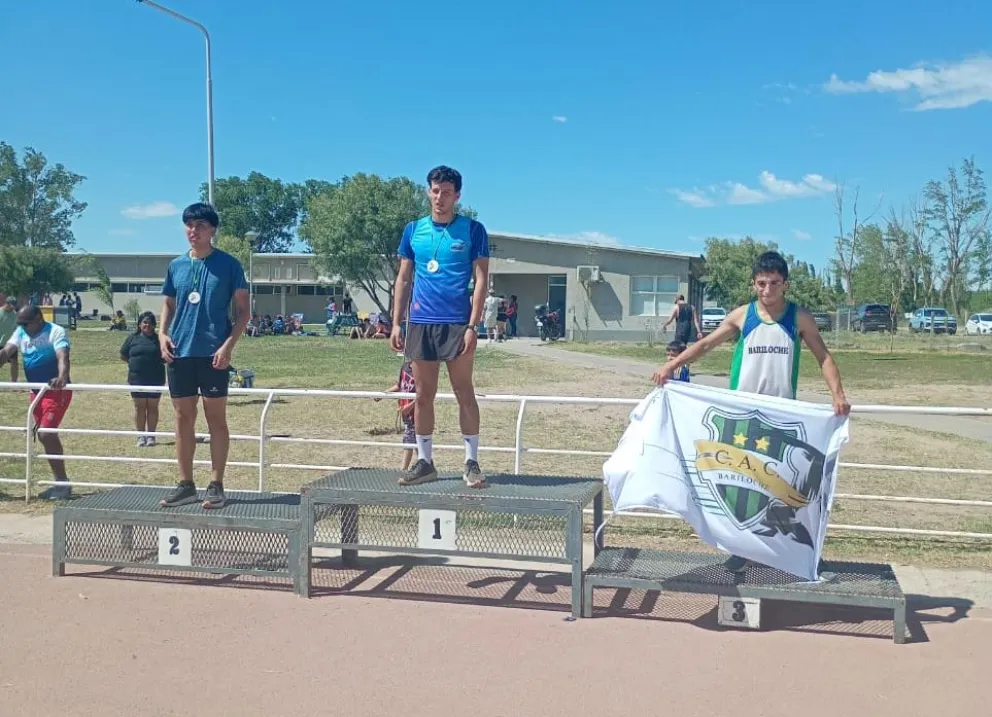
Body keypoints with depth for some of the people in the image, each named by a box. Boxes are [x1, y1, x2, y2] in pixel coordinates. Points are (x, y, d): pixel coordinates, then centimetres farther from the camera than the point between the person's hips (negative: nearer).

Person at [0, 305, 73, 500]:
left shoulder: (55, 332, -13)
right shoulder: (21, 333, 7)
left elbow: (63, 356, -29)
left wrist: (62, 378, -48)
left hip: (57, 391, -8)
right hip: (36, 391, 8)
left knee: (46, 434, -17)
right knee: (43, 436, 11)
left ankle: (63, 483, -8)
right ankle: (60, 483, 20)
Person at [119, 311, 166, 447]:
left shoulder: (158, 339, 5)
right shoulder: (132, 338, 7)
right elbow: (123, 356, 11)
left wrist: (159, 362, -6)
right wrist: (135, 363, 1)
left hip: (155, 379, 0)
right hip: (137, 379, 1)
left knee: (152, 407, 4)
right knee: (140, 407, 4)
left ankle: (151, 435, 11)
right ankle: (141, 436, 9)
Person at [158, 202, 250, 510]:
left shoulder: (228, 265, -3)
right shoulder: (176, 265, 10)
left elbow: (243, 311, -2)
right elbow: (169, 304, 20)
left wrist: (228, 345, -14)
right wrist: (162, 334, 2)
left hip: (213, 353, -4)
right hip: (179, 353, 5)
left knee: (216, 418, 1)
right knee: (183, 418, 9)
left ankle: (216, 486, 9)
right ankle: (185, 484, 18)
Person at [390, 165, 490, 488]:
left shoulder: (472, 230, -1)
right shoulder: (413, 230, 9)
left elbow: (481, 279, -4)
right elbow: (403, 279, 12)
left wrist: (472, 326, -12)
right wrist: (396, 324, 5)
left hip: (457, 323, -3)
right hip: (420, 323, 3)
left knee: (464, 393, 0)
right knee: (423, 395, 8)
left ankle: (471, 463, 9)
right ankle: (424, 462, 17)